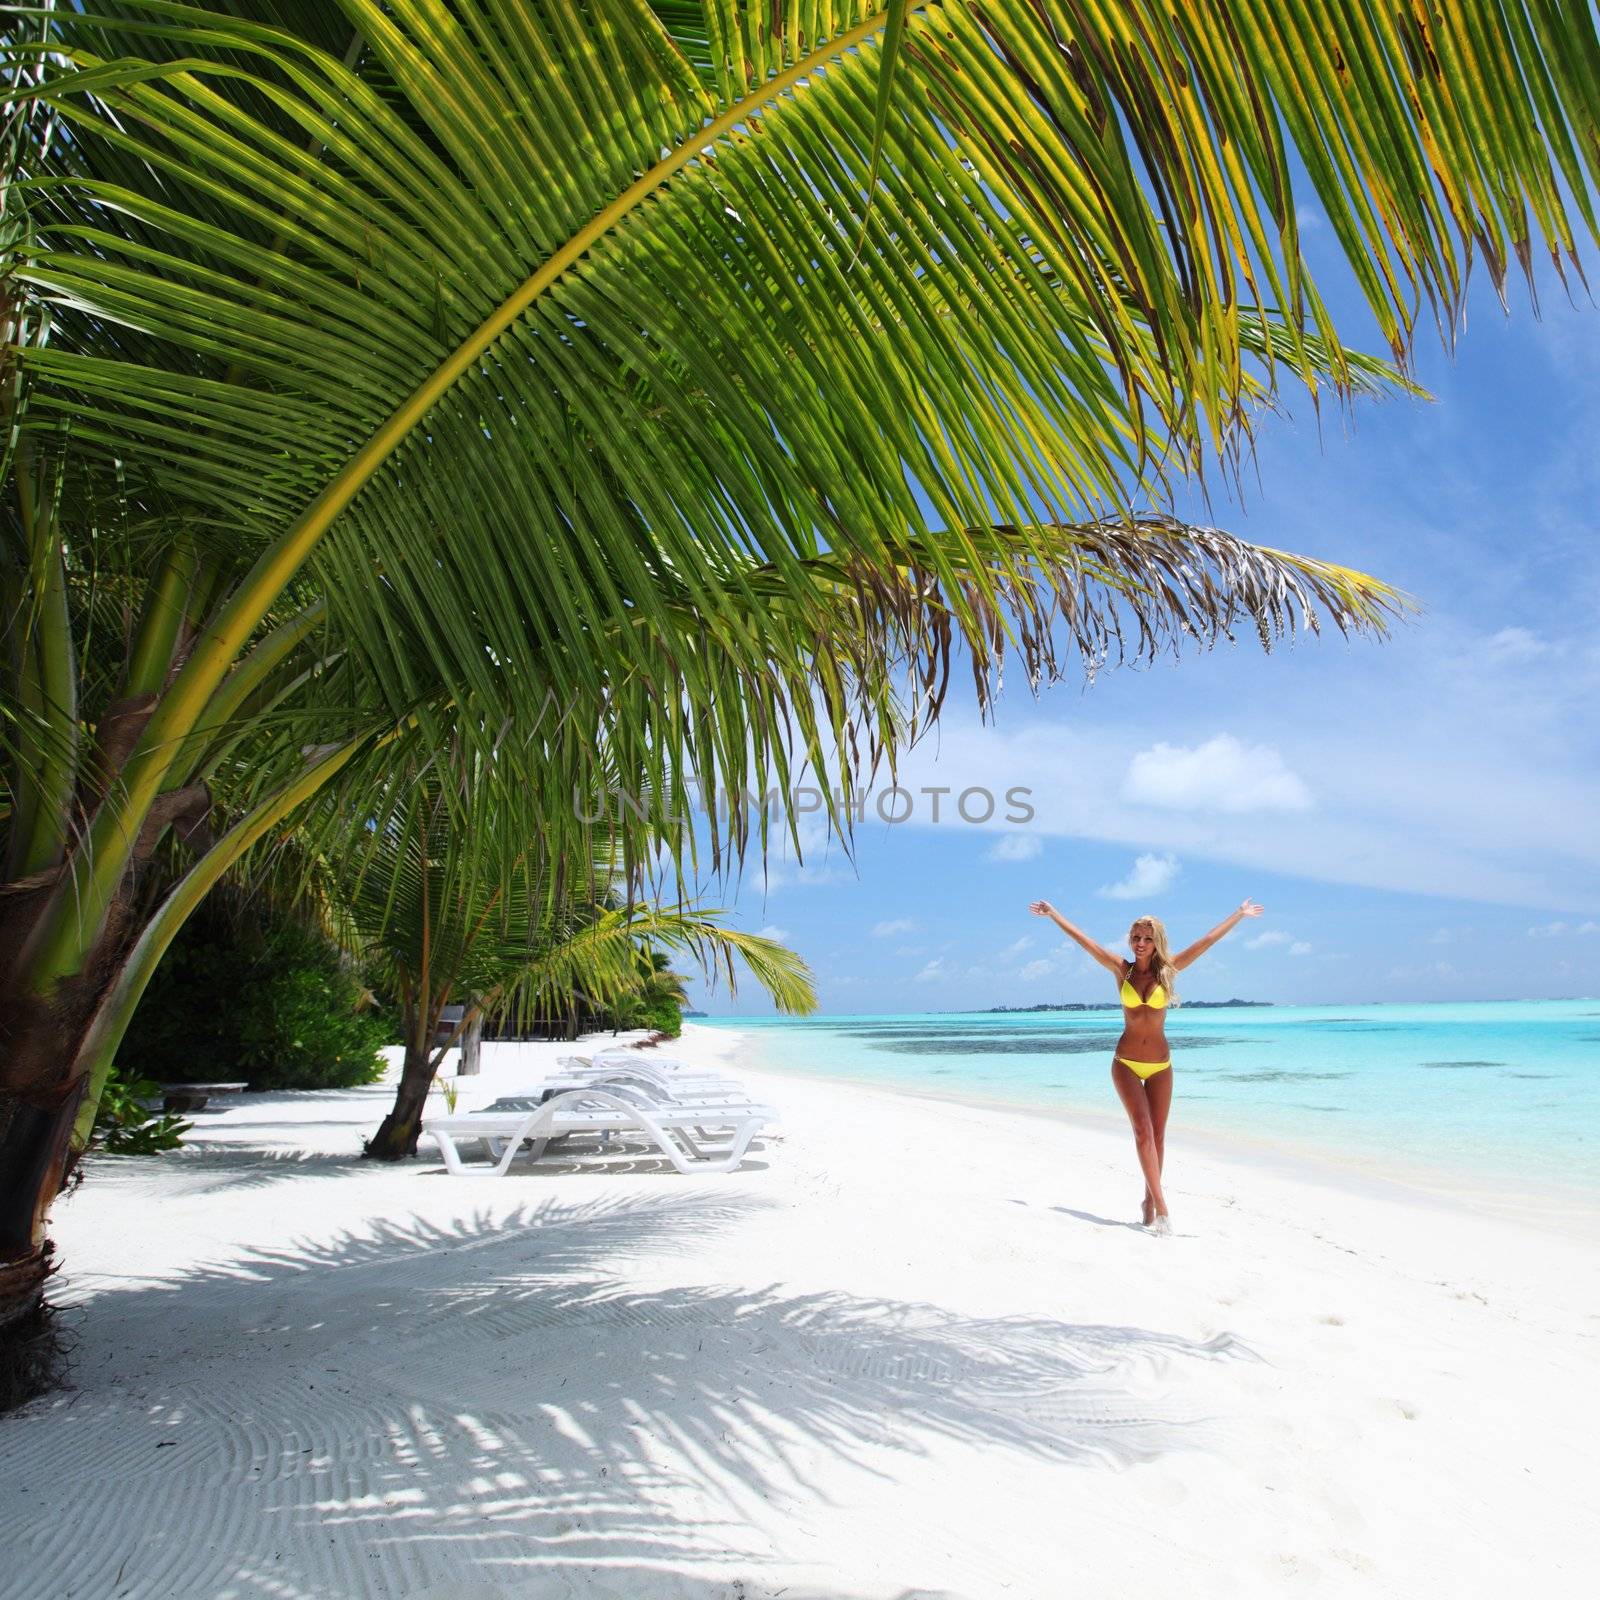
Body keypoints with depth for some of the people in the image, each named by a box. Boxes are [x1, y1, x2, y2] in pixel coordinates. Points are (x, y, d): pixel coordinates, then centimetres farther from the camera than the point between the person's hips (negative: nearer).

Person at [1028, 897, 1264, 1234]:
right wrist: (1053, 914, 6)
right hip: (1125, 1063, -2)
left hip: (1160, 1065, 2)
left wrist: (1240, 915, 6)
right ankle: (1161, 1205, -16)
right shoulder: (1121, 969, -1)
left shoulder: (1167, 969, 0)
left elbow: (1208, 940, 3)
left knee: (1157, 1134, 5)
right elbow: (1082, 939, 3)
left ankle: (1149, 1200, 18)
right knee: (1143, 1129, -13)